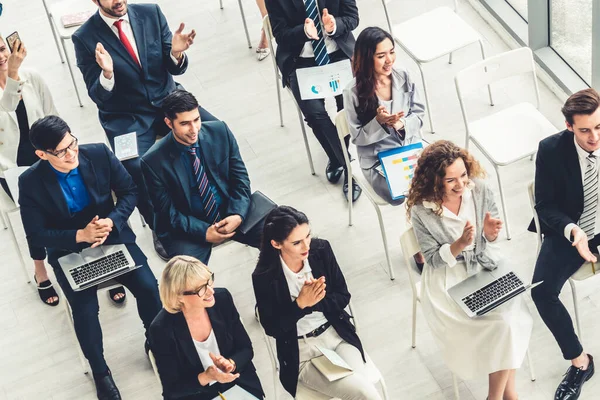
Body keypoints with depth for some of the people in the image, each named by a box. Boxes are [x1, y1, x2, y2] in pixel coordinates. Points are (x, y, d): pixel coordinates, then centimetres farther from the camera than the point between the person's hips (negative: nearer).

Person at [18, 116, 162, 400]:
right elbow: (36, 235, -13)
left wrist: (111, 222, -21)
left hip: (112, 236, 2)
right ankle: (100, 372, 7)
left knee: (148, 287, -17)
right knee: (85, 309, -20)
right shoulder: (31, 182, -18)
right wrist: (80, 236, -25)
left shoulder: (99, 154, -14)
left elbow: (129, 191, -3)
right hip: (69, 251, -1)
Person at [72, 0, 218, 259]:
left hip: (166, 98, 3)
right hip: (126, 116, -3)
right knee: (137, 168, -31)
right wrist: (107, 74, -31)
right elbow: (98, 97, -10)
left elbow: (175, 68, 1)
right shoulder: (85, 38, -10)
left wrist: (176, 53, -23)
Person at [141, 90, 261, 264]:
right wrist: (204, 232, -18)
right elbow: (167, 211, -7)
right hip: (188, 227, -3)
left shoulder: (220, 132, -6)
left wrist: (238, 215, -15)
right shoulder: (154, 160, -14)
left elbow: (240, 177, 1)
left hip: (230, 212, 4)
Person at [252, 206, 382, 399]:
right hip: (301, 353, -3)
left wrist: (314, 302, -20)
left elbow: (343, 297, 0)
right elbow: (272, 327, -9)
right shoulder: (264, 277, -16)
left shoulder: (322, 249, -7)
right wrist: (300, 304, -24)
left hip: (338, 335, 4)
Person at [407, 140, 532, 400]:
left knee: (510, 316, -23)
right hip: (449, 279, -3)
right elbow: (434, 260, -10)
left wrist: (491, 234, -21)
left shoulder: (479, 190, -9)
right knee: (502, 322, -23)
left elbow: (490, 242, 4)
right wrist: (460, 244, -28)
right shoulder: (421, 211, -15)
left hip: (487, 265, 3)